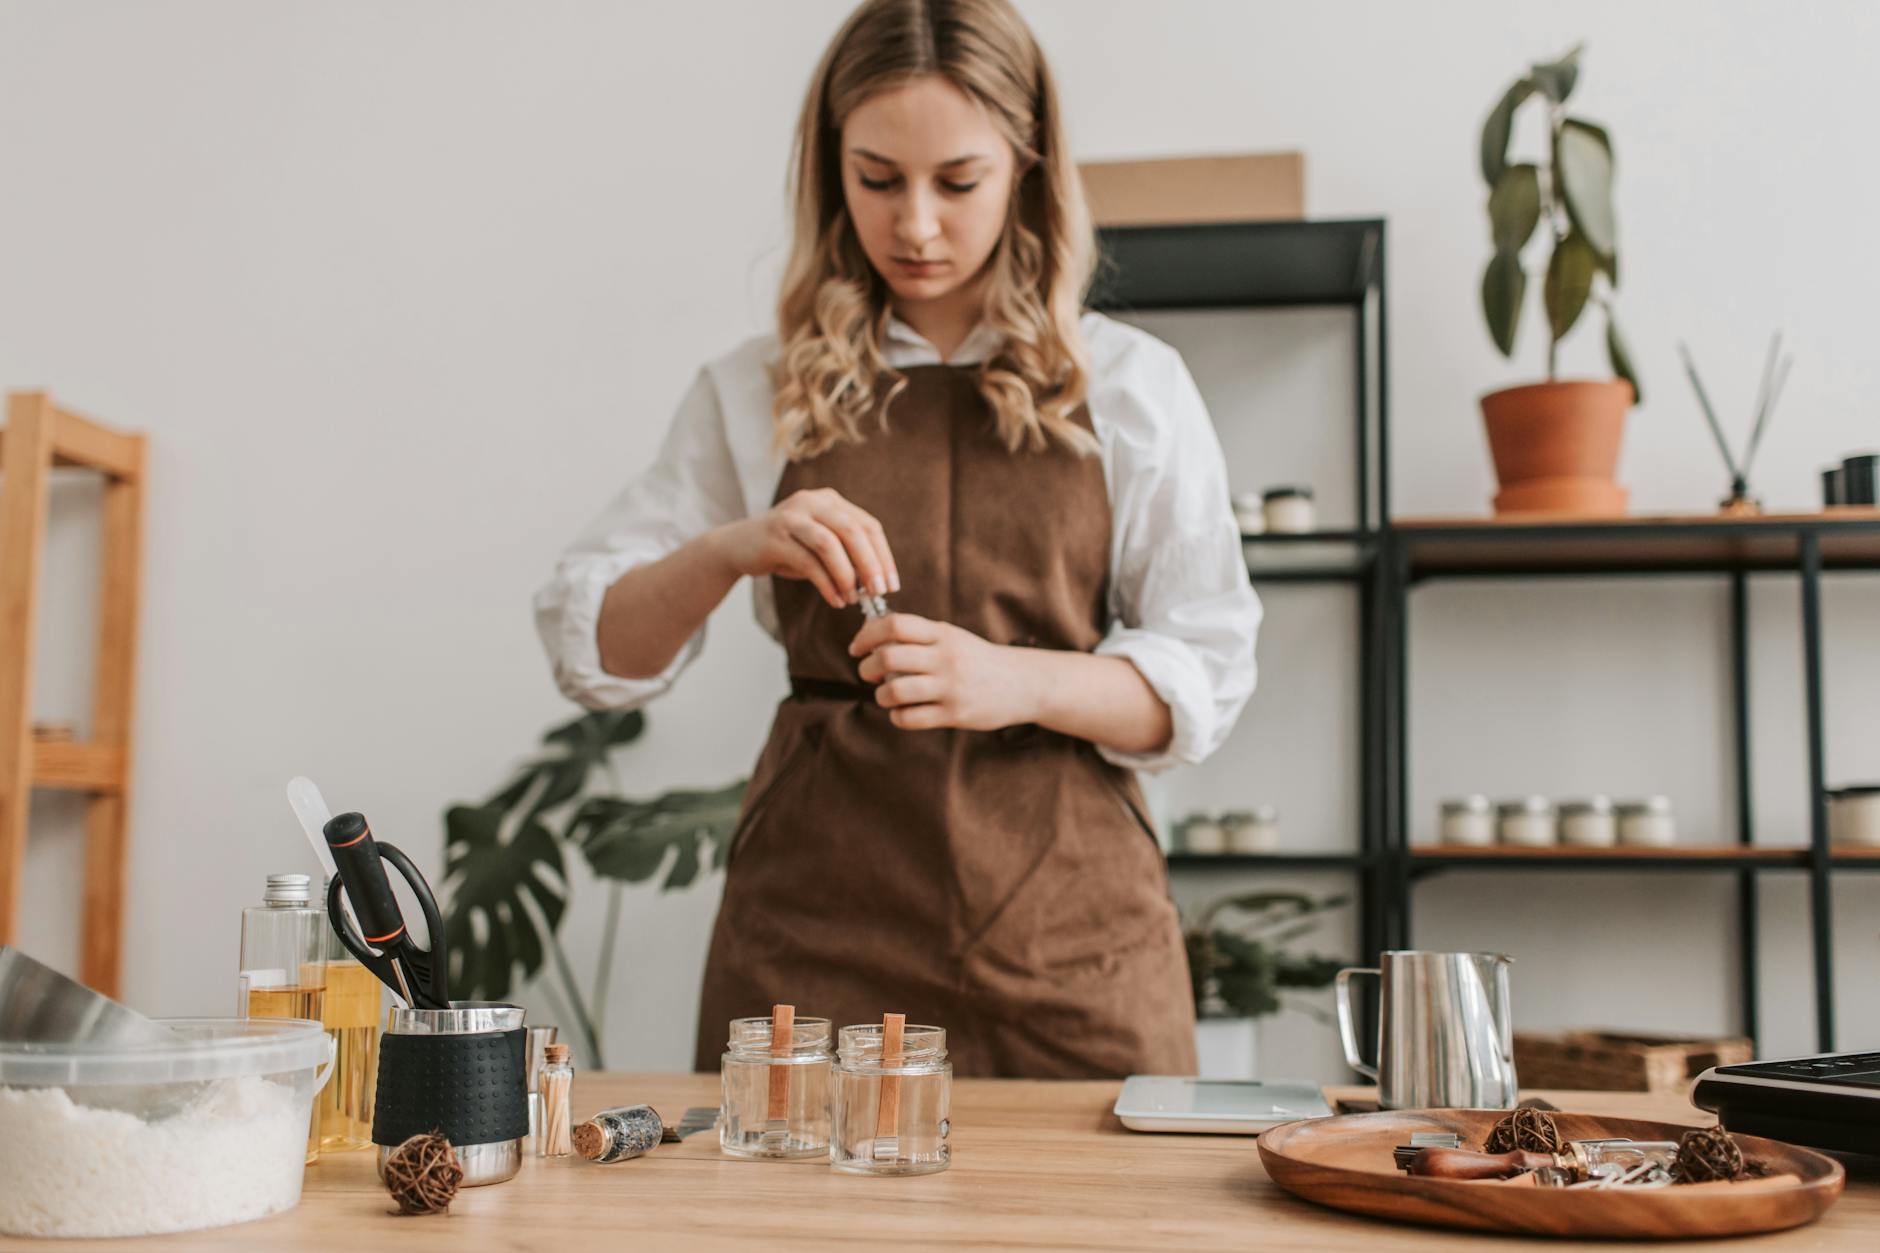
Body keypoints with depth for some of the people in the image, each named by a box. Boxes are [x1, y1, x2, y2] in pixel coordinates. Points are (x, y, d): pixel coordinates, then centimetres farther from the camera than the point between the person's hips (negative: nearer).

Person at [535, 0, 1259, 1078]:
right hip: (819, 911, 1)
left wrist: (1016, 682, -18)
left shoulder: (1131, 385, 6)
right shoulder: (757, 395, 8)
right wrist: (734, 548, -15)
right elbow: (591, 647, 4)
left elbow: (1206, 676, 1)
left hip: (1065, 915, 0)